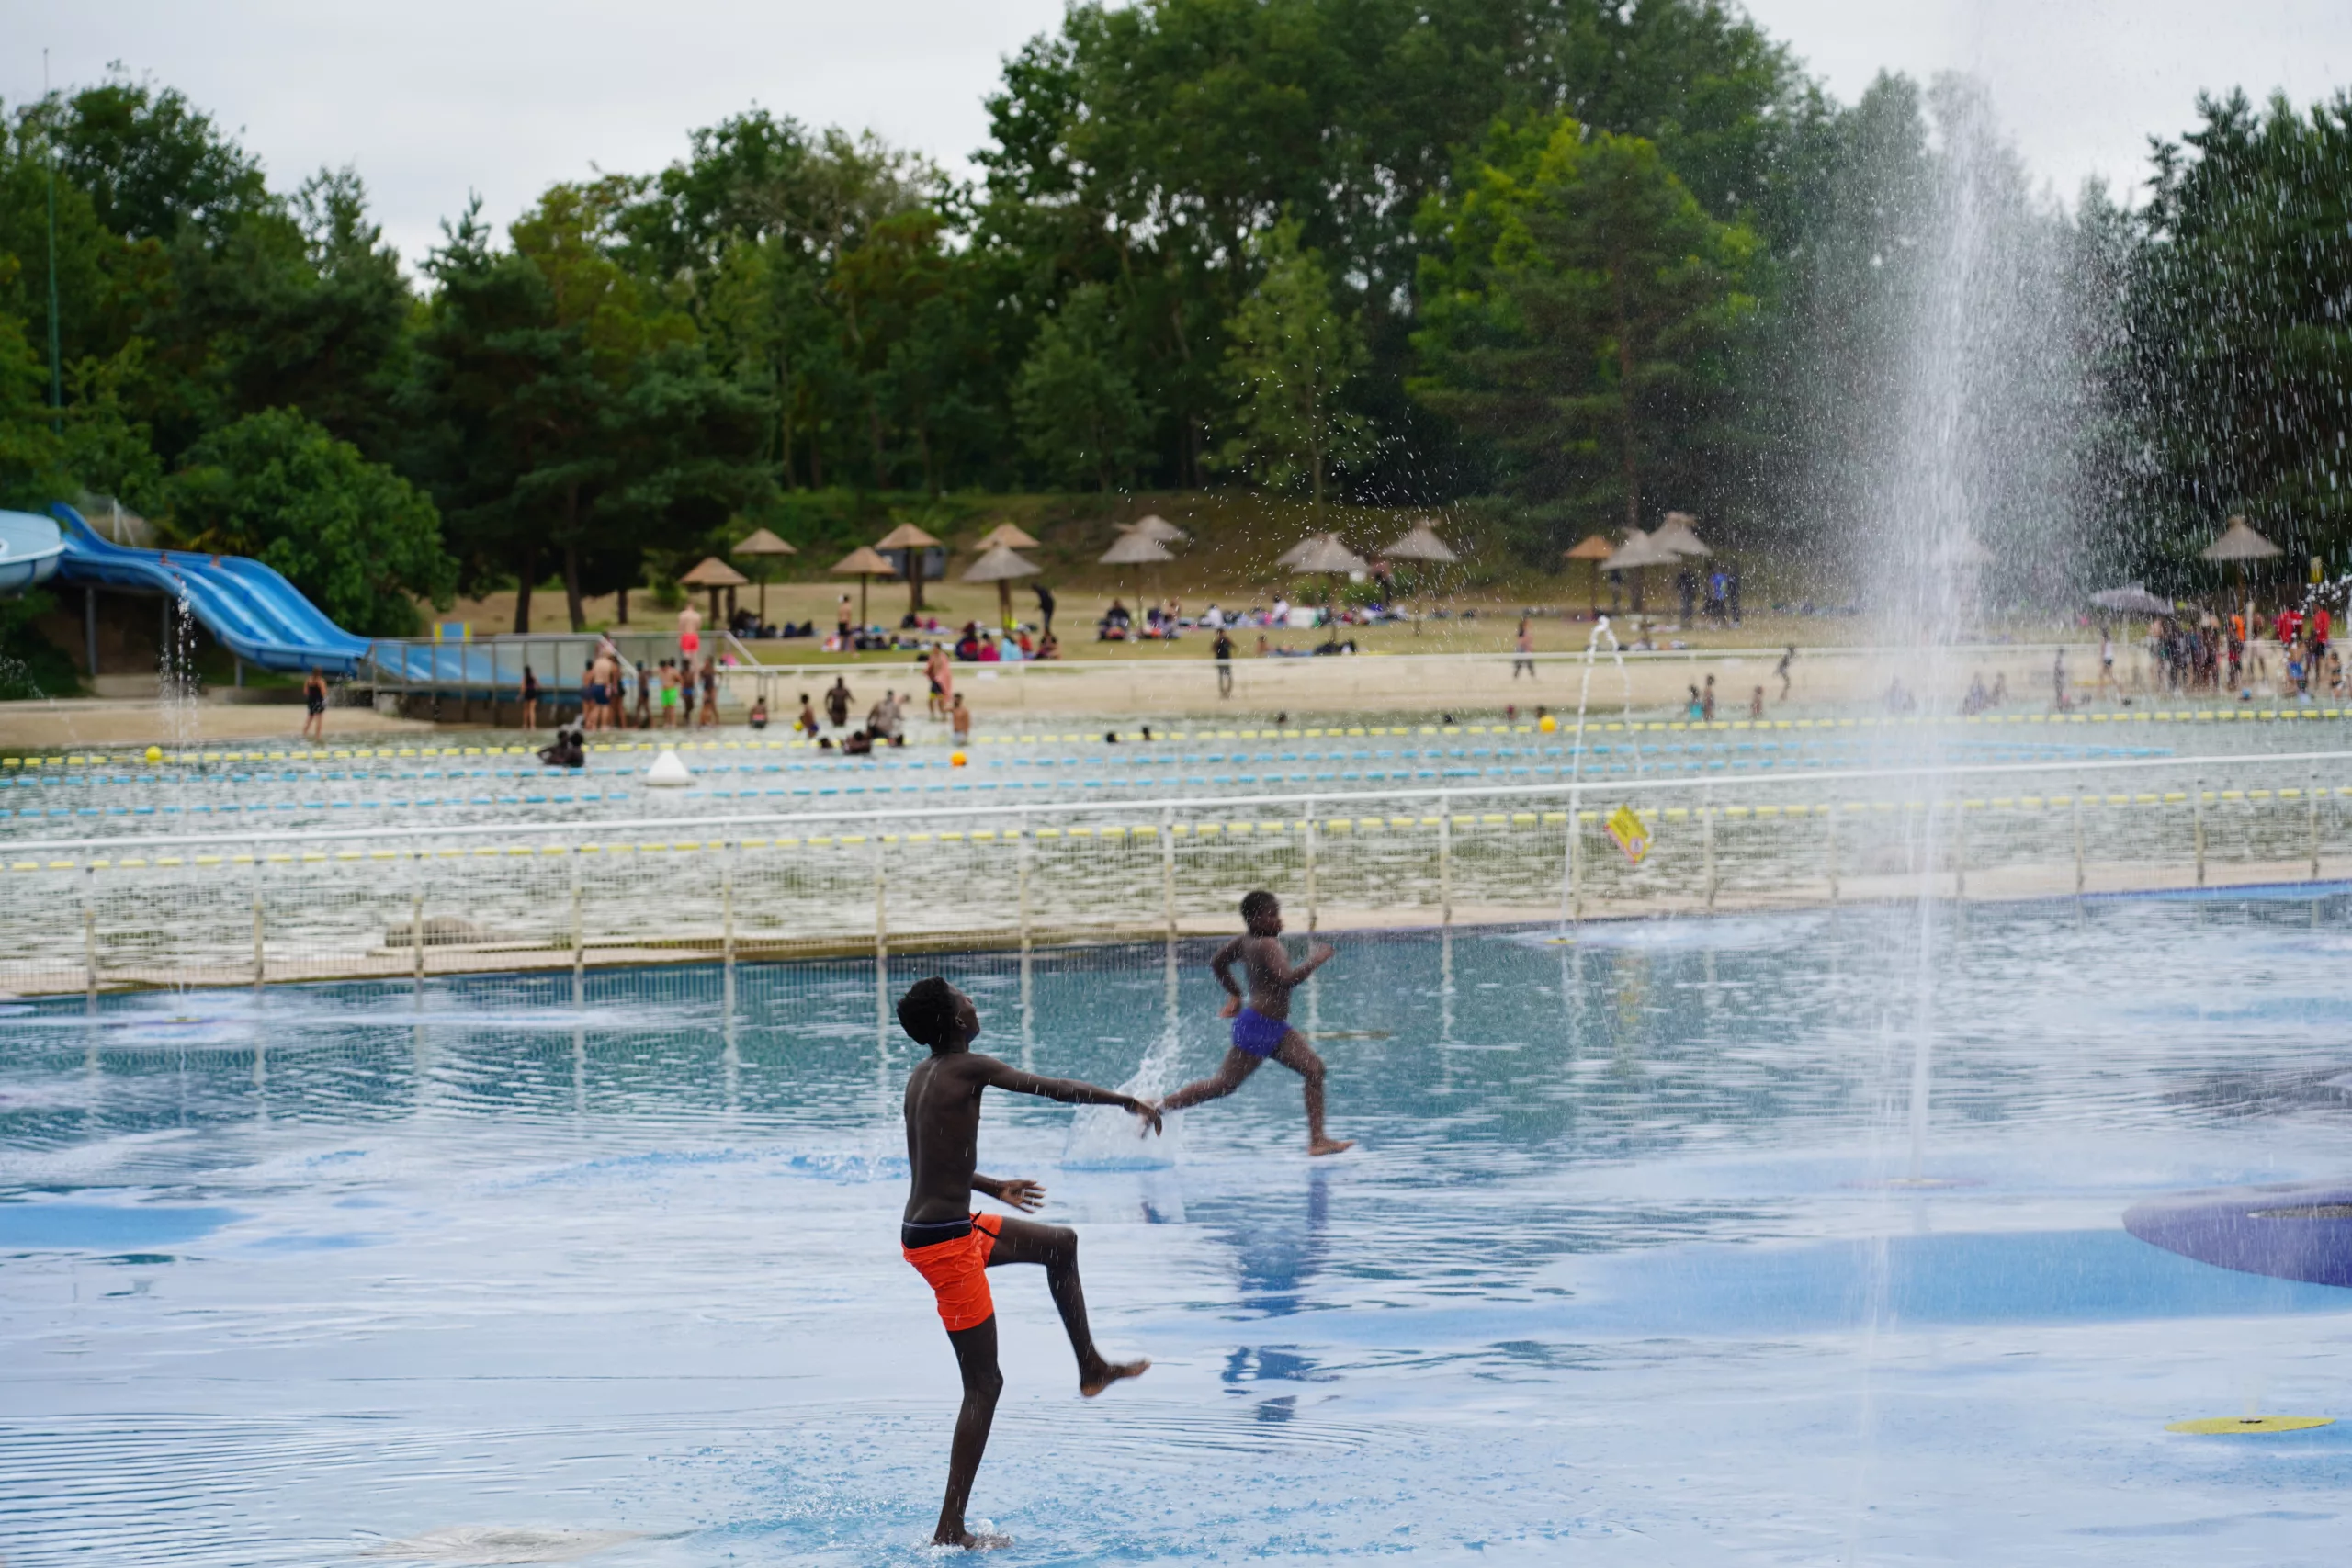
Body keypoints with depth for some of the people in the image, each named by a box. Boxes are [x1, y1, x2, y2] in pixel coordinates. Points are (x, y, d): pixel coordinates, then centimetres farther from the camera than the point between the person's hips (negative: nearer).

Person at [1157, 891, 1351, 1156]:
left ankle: (1317, 1140, -1)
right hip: (1258, 1027, -10)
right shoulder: (1267, 945, -20)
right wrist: (1315, 961, -19)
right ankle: (1157, 1107, 9)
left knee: (1314, 1069, 1)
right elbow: (1287, 980, -32)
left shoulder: (1247, 939, 9)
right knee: (1225, 1084, -1)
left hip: (1275, 1028, 10)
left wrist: (1234, 994, 29)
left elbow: (1217, 963, 21)